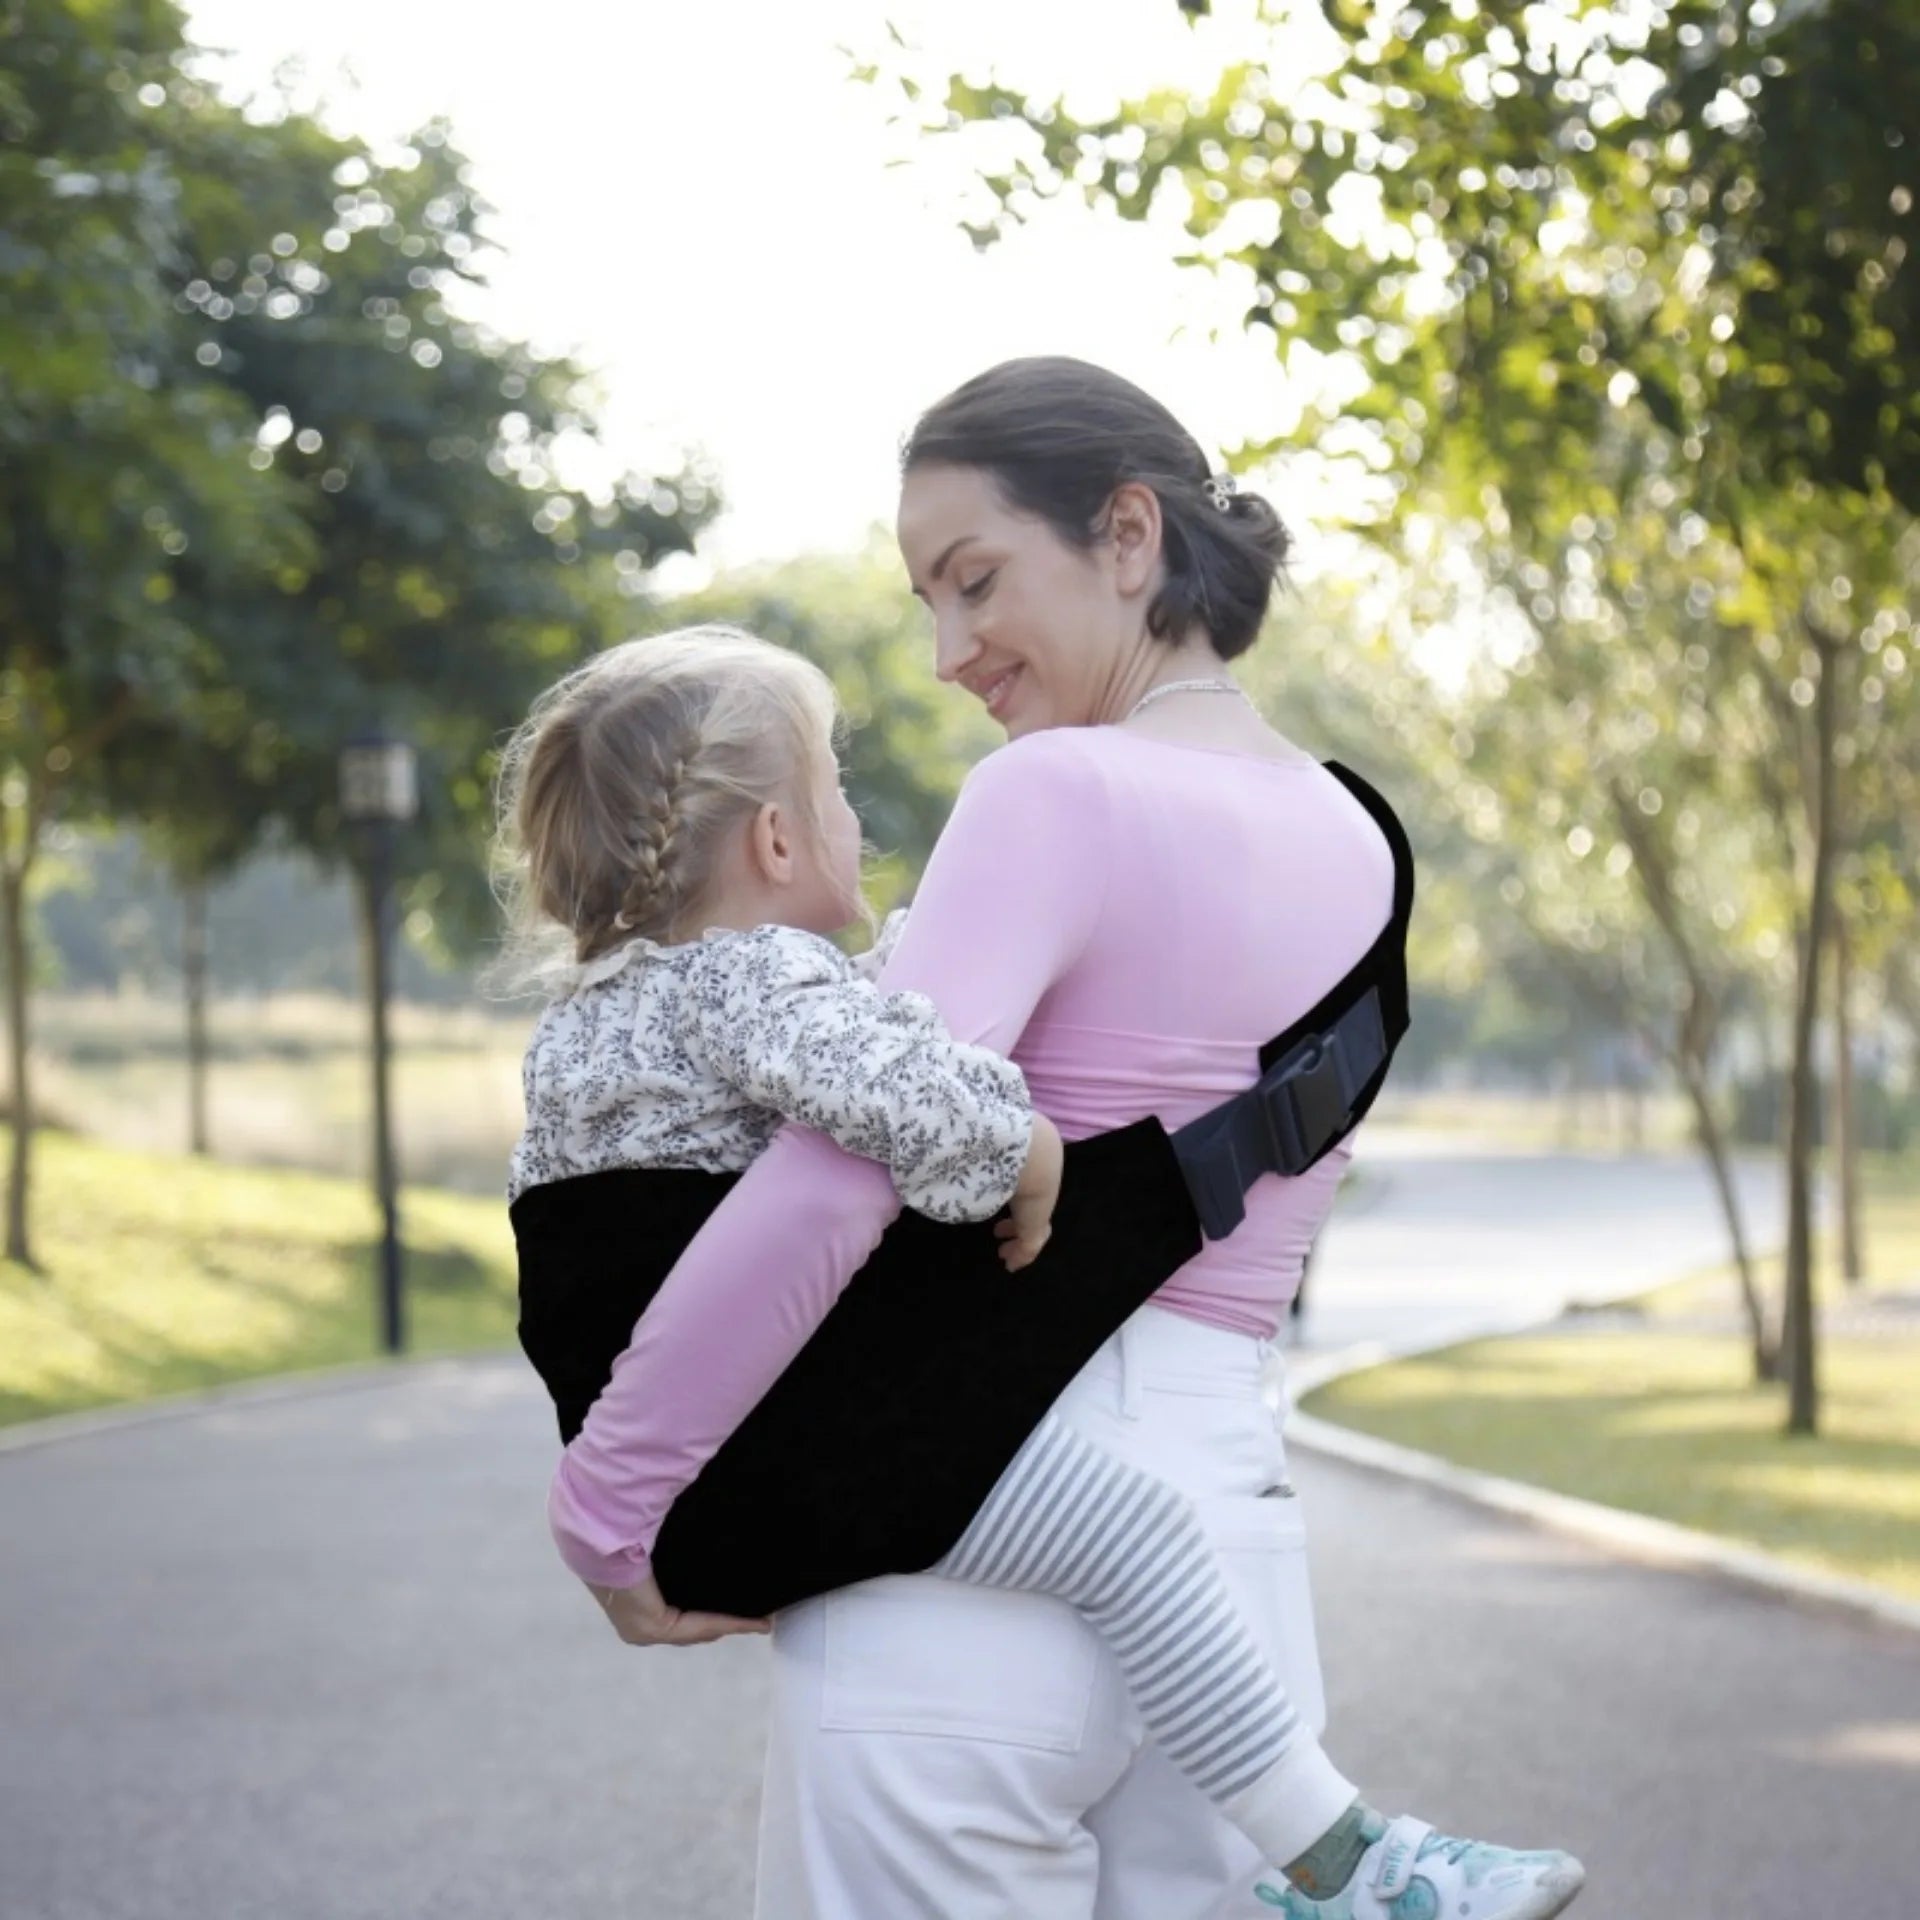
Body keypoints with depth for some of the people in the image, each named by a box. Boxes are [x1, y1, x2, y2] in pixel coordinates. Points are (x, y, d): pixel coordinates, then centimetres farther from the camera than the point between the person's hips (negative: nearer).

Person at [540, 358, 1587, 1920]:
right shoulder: (1350, 848, 13)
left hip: (969, 1570, -7)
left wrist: (607, 1504, -15)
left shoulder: (1061, 793, -11)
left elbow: (841, 1178, -21)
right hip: (1240, 1554, 7)